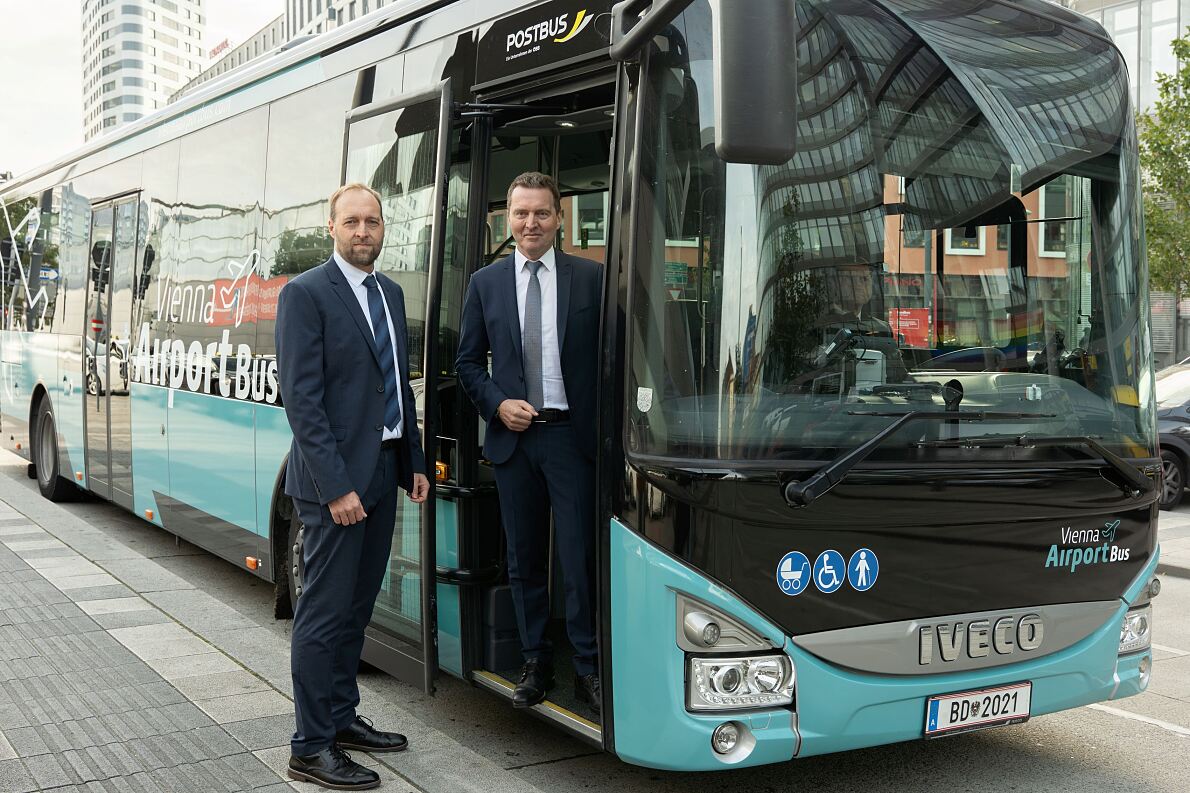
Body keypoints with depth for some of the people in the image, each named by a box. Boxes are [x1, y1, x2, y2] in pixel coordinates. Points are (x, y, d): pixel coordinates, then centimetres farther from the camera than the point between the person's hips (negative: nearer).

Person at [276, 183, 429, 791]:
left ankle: (343, 718, 29)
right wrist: (335, 486, -21)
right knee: (325, 612, -2)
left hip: (383, 471, 8)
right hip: (335, 478, -8)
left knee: (357, 604, 16)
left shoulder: (390, 293, 14)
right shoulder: (305, 295, -11)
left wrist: (415, 463, 14)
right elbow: (301, 399, -16)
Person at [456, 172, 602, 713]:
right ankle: (535, 663, 22)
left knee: (580, 558, -3)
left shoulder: (592, 278, 2)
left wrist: (604, 423, -7)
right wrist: (497, 405, -5)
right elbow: (468, 361, 11)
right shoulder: (485, 283, 8)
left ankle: (589, 668, 9)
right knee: (524, 560, 10)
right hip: (513, 437, 3)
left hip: (573, 434, -2)